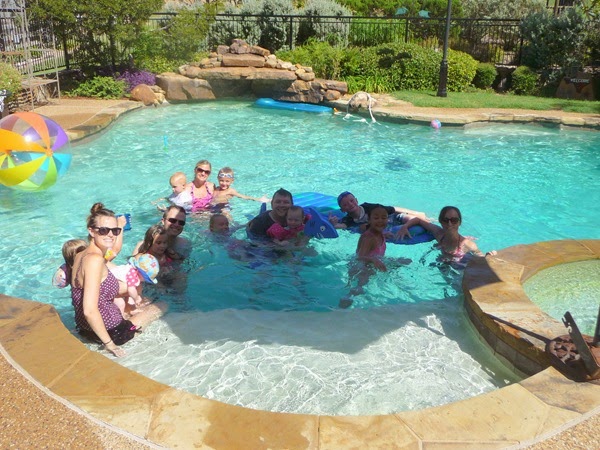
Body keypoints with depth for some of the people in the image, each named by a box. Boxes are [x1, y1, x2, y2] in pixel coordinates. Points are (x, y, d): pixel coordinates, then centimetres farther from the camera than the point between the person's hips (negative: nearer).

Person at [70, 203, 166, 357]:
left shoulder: (80, 255, 0)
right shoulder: (95, 259, -27)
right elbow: (90, 311, -31)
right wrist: (109, 343, -22)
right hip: (112, 331, -10)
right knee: (162, 306, 12)